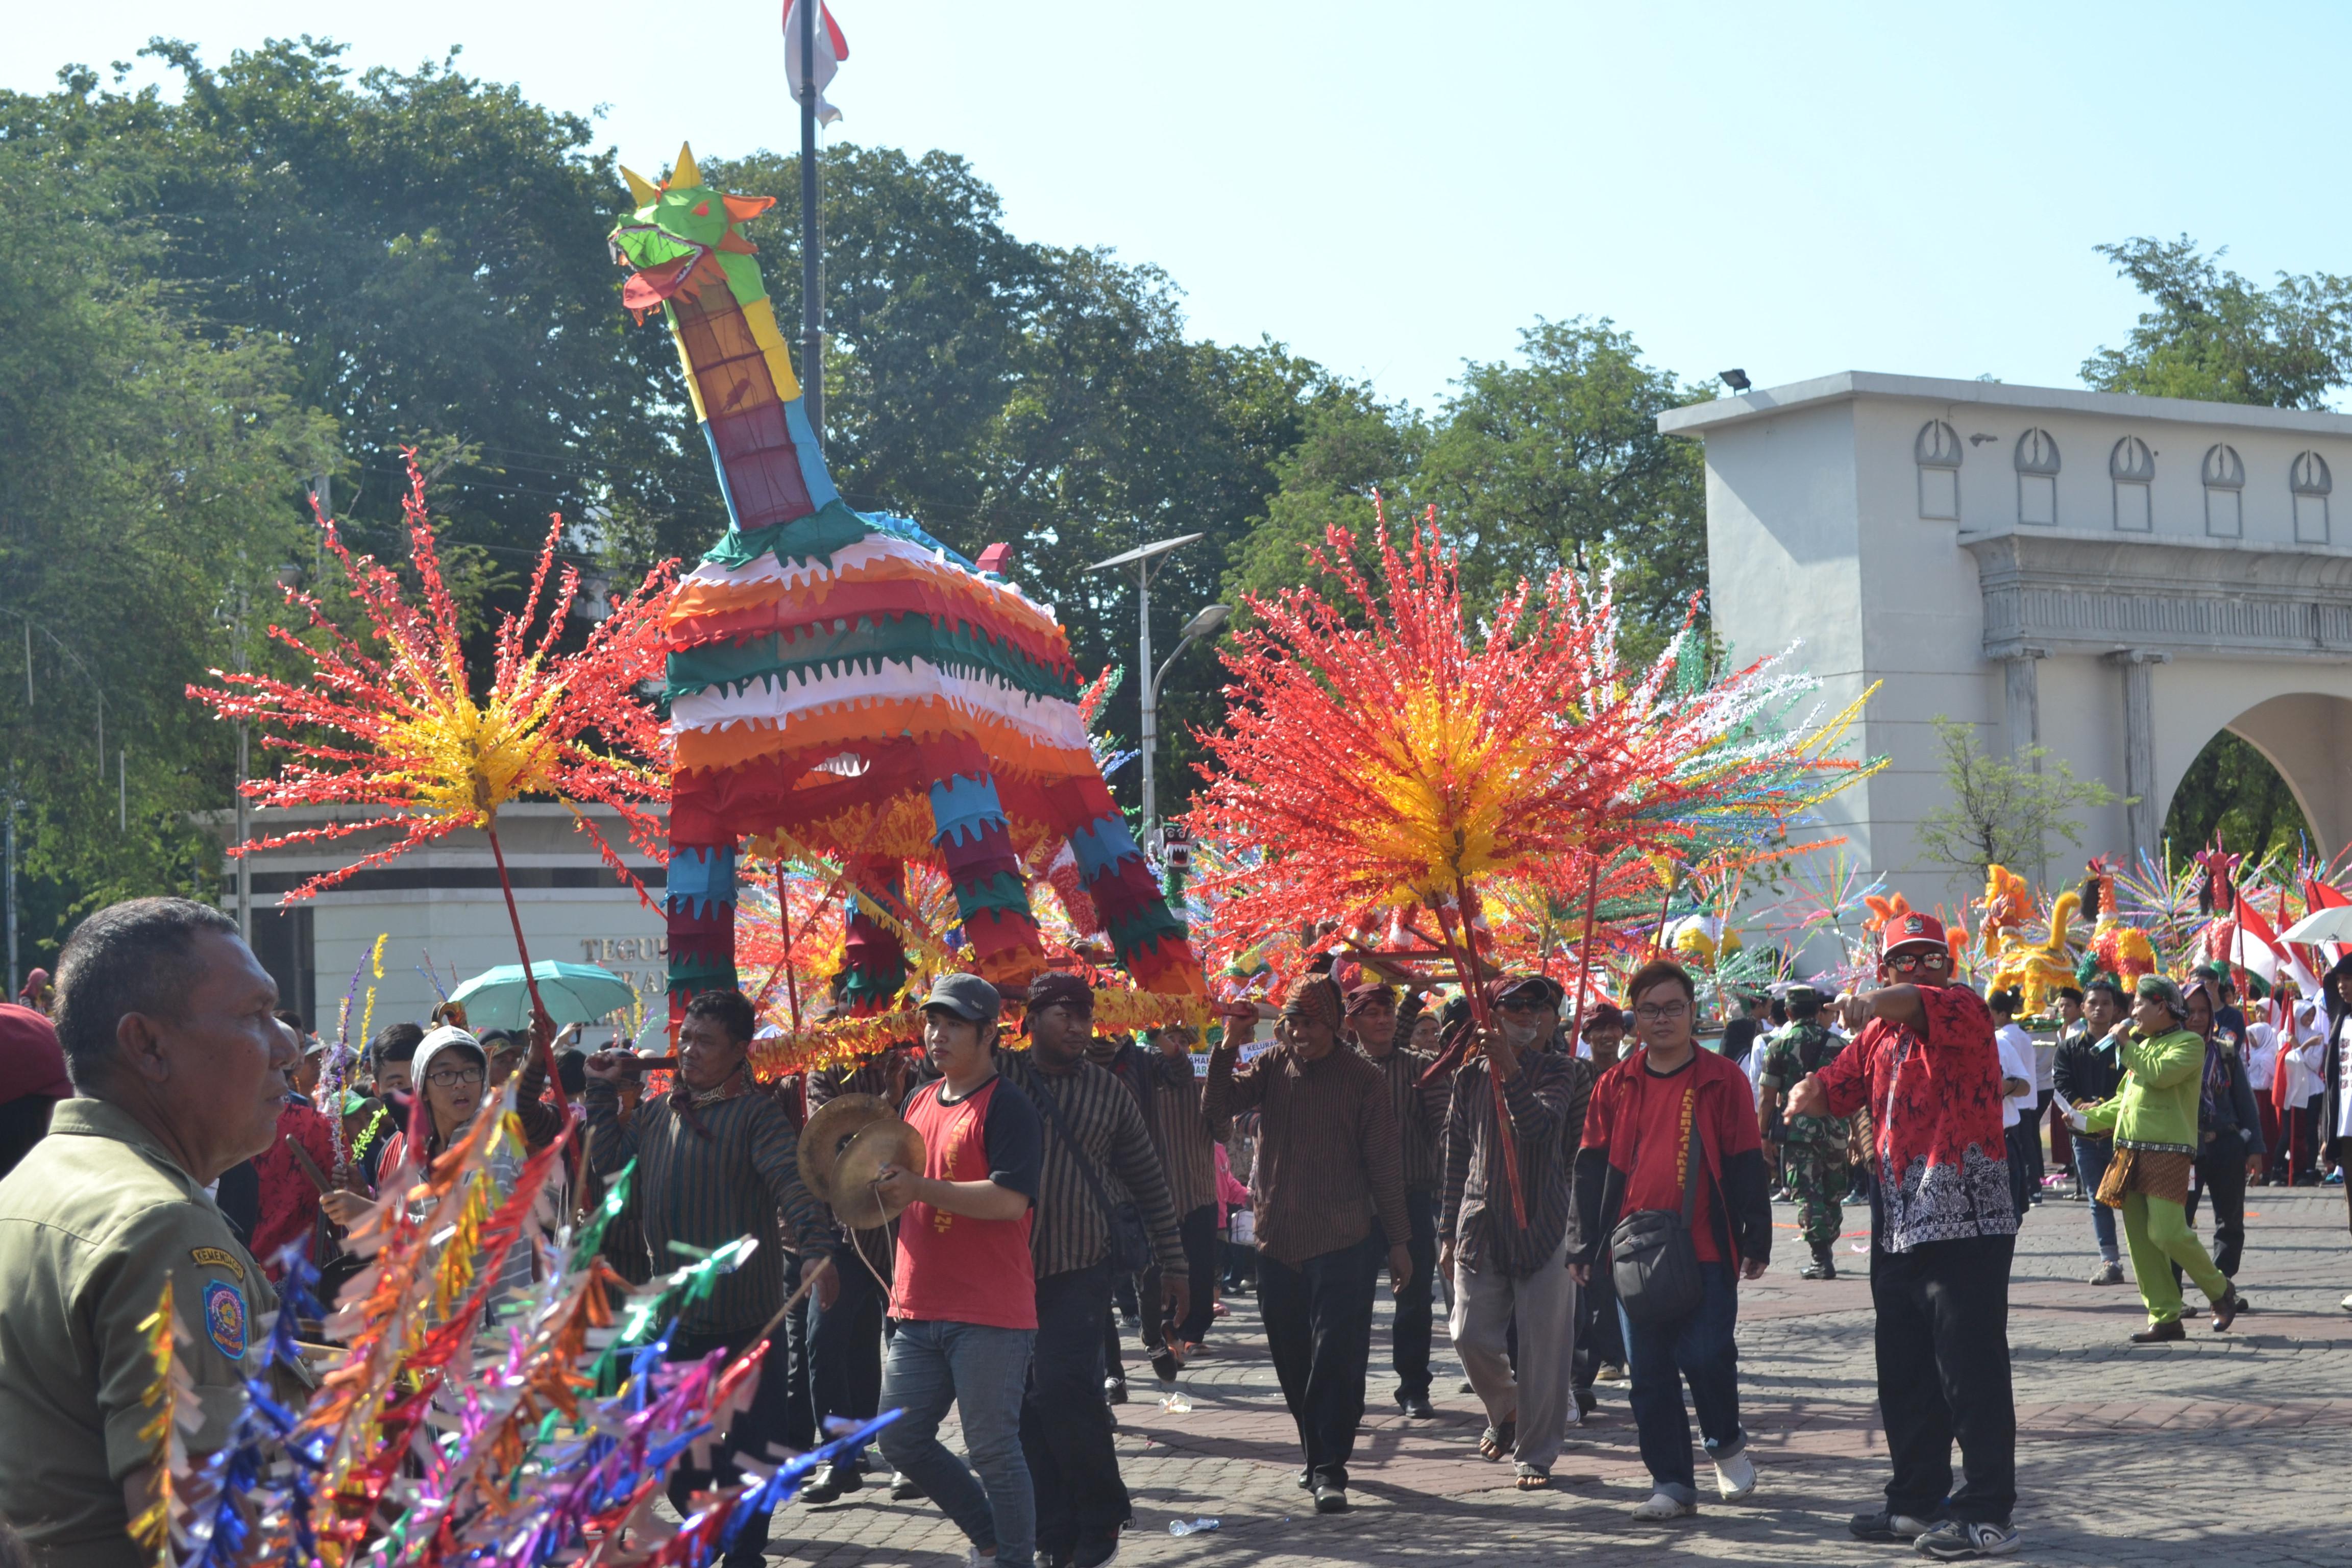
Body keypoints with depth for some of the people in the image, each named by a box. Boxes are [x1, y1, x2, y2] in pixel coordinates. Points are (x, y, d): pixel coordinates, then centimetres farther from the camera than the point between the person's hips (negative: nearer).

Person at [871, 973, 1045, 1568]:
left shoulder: (1007, 1108, -10)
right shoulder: (920, 1102, 15)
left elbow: (1010, 1200, -21)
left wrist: (920, 1187, -23)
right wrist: (883, 1185, 3)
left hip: (989, 1316, -8)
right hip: (918, 1311, 8)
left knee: (992, 1451, -4)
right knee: (901, 1440, 10)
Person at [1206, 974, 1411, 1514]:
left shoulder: (1363, 1079, -4)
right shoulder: (1272, 1066, 6)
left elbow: (1384, 1163, -1)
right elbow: (1217, 1110, -5)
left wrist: (1398, 1240, 0)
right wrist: (1229, 1046, -17)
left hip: (1343, 1244, -4)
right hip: (1278, 1241, 4)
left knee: (1336, 1357, -8)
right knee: (1293, 1358, 11)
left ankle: (1331, 1467, -4)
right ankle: (1316, 1451, 26)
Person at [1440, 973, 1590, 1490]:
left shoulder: (1563, 1073, 0)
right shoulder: (1472, 1075, 9)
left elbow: (1538, 1126, -19)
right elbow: (1457, 1157, 13)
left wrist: (1511, 1070, -28)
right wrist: (1448, 1231, 11)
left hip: (1543, 1226, -3)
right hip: (1480, 1224, 3)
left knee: (1543, 1346, -2)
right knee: (1472, 1335, 0)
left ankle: (1534, 1456, 10)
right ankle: (1505, 1411, 30)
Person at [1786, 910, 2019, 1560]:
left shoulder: (1965, 1009, -7)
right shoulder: (1877, 1035, 17)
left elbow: (1920, 1005, -29)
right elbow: (1835, 1091, 21)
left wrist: (1871, 1003, -51)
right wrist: (1808, 1093, -3)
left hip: (1966, 1222, -8)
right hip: (1897, 1230, 8)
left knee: (1972, 1373, -6)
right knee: (1905, 1377, 15)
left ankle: (1988, 1514, 0)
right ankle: (1918, 1502, 26)